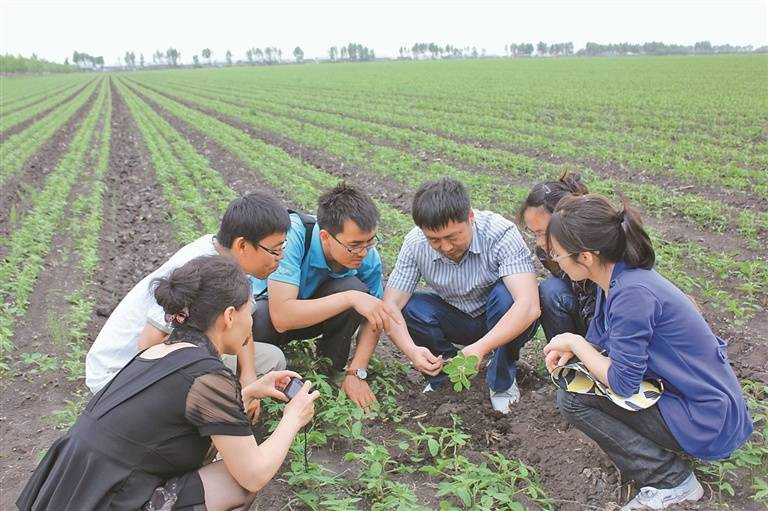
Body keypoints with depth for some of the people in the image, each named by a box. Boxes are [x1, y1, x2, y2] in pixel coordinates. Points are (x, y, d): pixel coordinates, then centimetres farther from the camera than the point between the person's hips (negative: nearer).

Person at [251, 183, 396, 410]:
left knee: (355, 288, -29)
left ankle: (331, 371, -5)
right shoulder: (293, 235, -37)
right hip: (265, 304, -3)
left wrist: (356, 373, -18)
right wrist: (350, 299, -44)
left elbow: (373, 319, -7)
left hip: (314, 312, 3)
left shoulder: (368, 258, -22)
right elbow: (281, 317, -42)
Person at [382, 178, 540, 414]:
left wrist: (480, 348, -51)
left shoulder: (501, 233, -30)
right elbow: (391, 305, -21)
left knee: (505, 295, -35)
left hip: (505, 323, -2)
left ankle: (502, 381, -10)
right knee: (407, 308, -24)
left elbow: (529, 305, -40)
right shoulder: (415, 243, -20)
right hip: (456, 319, 3)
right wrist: (411, 350, -39)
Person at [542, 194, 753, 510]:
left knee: (572, 399, -14)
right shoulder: (617, 276, -1)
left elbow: (622, 383, -23)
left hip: (708, 424, -9)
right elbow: (599, 338, 11)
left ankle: (670, 480, -4)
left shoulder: (632, 293, -28)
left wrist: (575, 343, -10)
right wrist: (572, 350, -10)